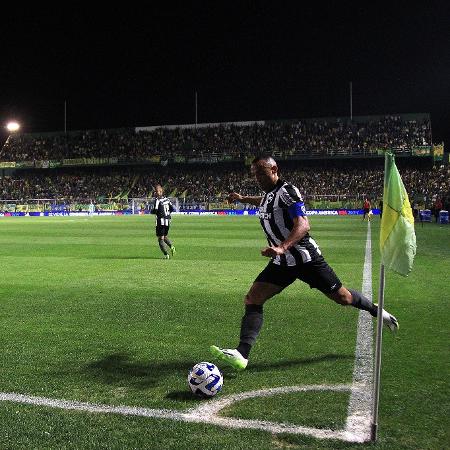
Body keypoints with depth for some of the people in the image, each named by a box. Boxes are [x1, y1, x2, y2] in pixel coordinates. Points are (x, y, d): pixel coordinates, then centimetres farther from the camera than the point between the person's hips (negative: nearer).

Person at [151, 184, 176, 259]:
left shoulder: (157, 200, -10)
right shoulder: (167, 199, 8)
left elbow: (155, 210, -18)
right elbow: (172, 209, 10)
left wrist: (151, 211, 4)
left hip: (161, 221, -6)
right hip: (167, 221, 6)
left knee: (160, 239, 2)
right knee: (165, 237, 22)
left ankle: (166, 254, -6)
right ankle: (172, 247, -2)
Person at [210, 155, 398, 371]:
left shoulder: (286, 191, -16)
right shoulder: (268, 194, 9)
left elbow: (303, 225, -29)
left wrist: (282, 247, -43)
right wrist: (243, 198, 36)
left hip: (306, 258, -7)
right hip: (282, 263, 7)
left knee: (343, 297, 7)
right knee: (252, 299, -9)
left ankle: (376, 311, 37)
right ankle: (242, 354, -14)